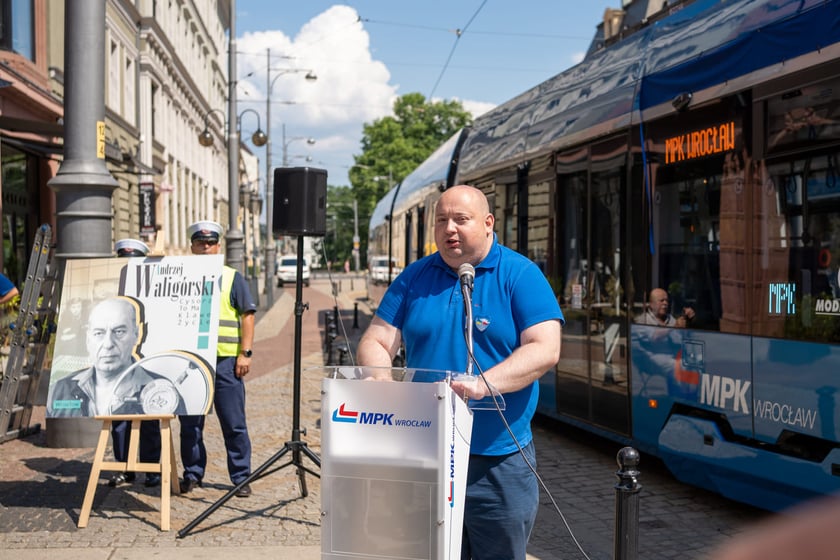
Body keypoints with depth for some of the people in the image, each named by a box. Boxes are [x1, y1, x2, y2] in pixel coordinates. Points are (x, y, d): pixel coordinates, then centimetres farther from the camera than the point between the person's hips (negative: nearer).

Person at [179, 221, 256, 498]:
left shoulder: (232, 278, 6)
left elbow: (247, 316, 3)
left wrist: (245, 353, -5)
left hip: (225, 360, -2)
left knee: (234, 423, 0)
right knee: (190, 423, 7)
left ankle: (241, 477, 8)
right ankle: (192, 473, 20)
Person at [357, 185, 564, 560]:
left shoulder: (520, 275, -3)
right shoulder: (414, 278, 8)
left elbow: (545, 349, -14)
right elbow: (375, 343, 5)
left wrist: (484, 383, -29)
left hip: (499, 462, -3)